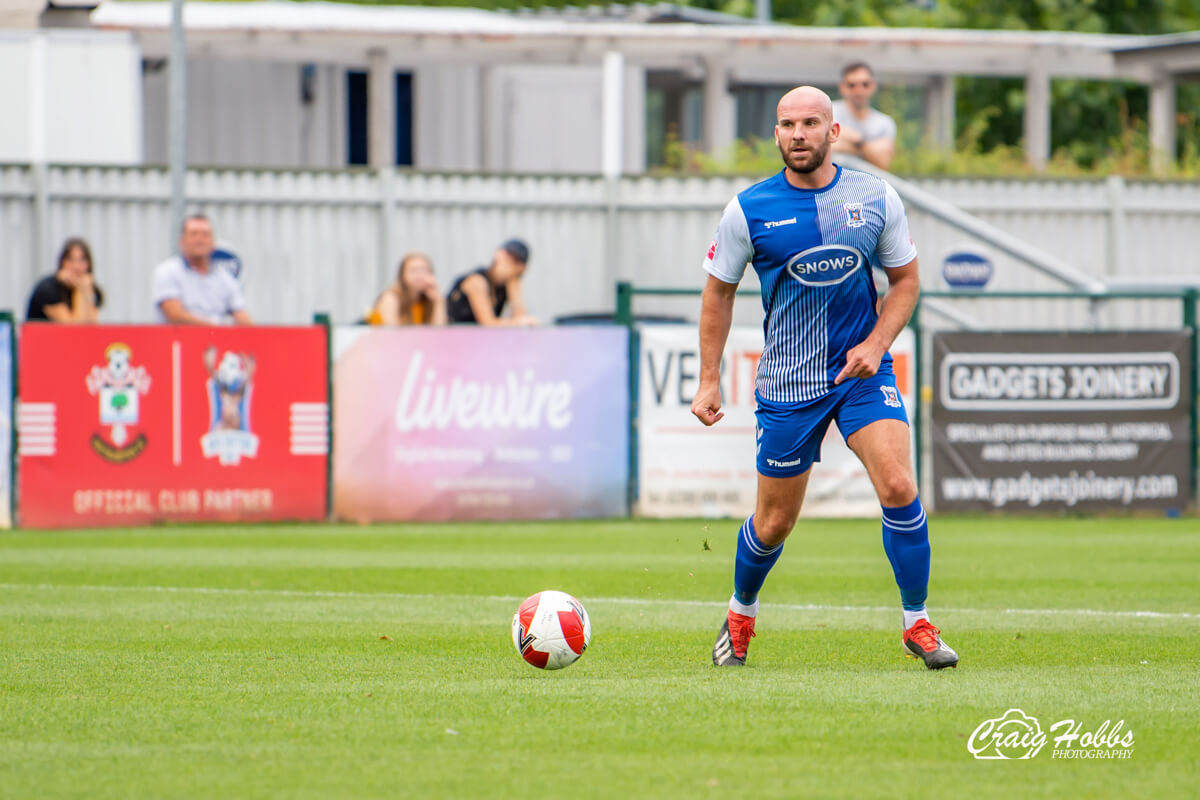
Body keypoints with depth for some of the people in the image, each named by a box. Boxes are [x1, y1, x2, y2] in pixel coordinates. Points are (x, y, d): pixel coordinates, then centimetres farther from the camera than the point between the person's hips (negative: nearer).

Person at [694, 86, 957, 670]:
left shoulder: (877, 199, -3)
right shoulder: (748, 210, -7)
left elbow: (905, 280, 8)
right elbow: (719, 291, 5)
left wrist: (875, 344, -8)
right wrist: (709, 380, 3)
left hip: (862, 370, 1)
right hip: (786, 384, -1)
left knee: (899, 487, -18)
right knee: (774, 522, 6)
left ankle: (917, 624, -3)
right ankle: (740, 614, 36)